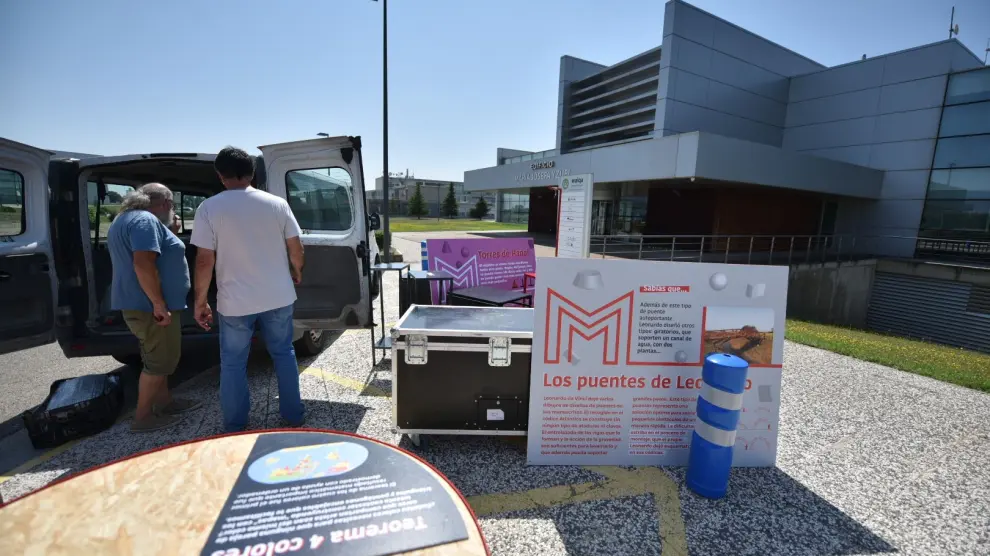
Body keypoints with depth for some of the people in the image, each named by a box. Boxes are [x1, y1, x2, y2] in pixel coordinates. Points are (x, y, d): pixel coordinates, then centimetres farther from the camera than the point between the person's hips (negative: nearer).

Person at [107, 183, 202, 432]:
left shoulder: (126, 218, 17)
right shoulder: (145, 221, -18)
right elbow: (143, 265, -28)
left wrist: (170, 234, 16)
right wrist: (159, 305, -26)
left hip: (139, 304, 11)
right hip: (150, 307, -11)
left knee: (159, 358, 20)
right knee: (160, 362, 1)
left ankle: (164, 402, 32)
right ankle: (142, 417, 11)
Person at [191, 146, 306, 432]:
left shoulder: (209, 208, -8)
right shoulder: (277, 203, -3)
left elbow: (204, 260, -10)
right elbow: (296, 249, 0)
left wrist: (200, 301, 1)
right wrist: (297, 274, 20)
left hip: (235, 302, -2)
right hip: (279, 298, 2)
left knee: (233, 363, 14)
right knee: (284, 354, 17)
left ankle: (235, 427, 26)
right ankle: (294, 416, 25)